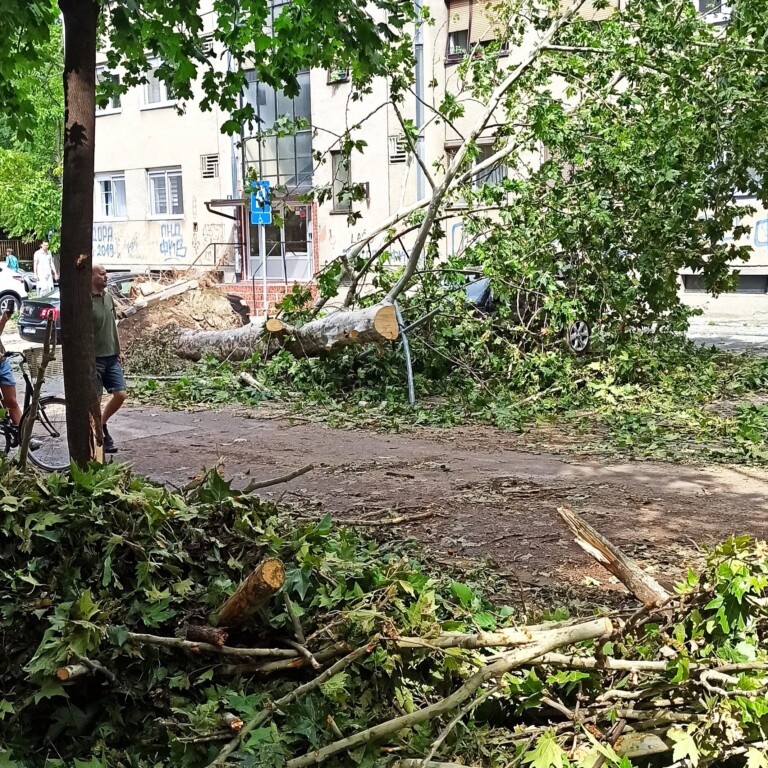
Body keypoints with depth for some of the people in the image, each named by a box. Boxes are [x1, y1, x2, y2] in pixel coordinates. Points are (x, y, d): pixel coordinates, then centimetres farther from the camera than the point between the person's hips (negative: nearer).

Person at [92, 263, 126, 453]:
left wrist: (119, 350, 18)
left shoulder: (108, 297, 10)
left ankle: (102, 424, 26)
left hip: (112, 357, 7)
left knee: (120, 395, 4)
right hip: (94, 358, -7)